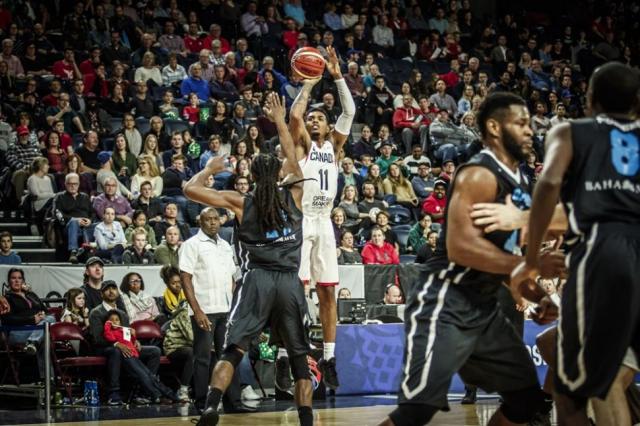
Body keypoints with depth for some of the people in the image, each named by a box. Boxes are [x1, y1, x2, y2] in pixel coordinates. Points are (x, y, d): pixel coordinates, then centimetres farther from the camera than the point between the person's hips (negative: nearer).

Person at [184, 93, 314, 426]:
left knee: (232, 350, -3)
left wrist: (209, 169, 24)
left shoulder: (241, 203, 6)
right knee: (299, 357, 11)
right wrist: (279, 121, 34)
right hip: (289, 282, 1)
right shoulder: (293, 196, 10)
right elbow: (292, 160, 27)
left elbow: (190, 189, 6)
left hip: (257, 280, -1)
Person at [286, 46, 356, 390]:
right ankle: (284, 359, -5)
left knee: (327, 293, 5)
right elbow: (294, 113, -14)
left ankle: (328, 359, 9)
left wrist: (337, 76, 2)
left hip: (324, 222, 5)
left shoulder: (333, 145, 16)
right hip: (300, 220, -5)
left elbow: (350, 111, 7)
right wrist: (309, 83, -3)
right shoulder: (301, 143, 4)